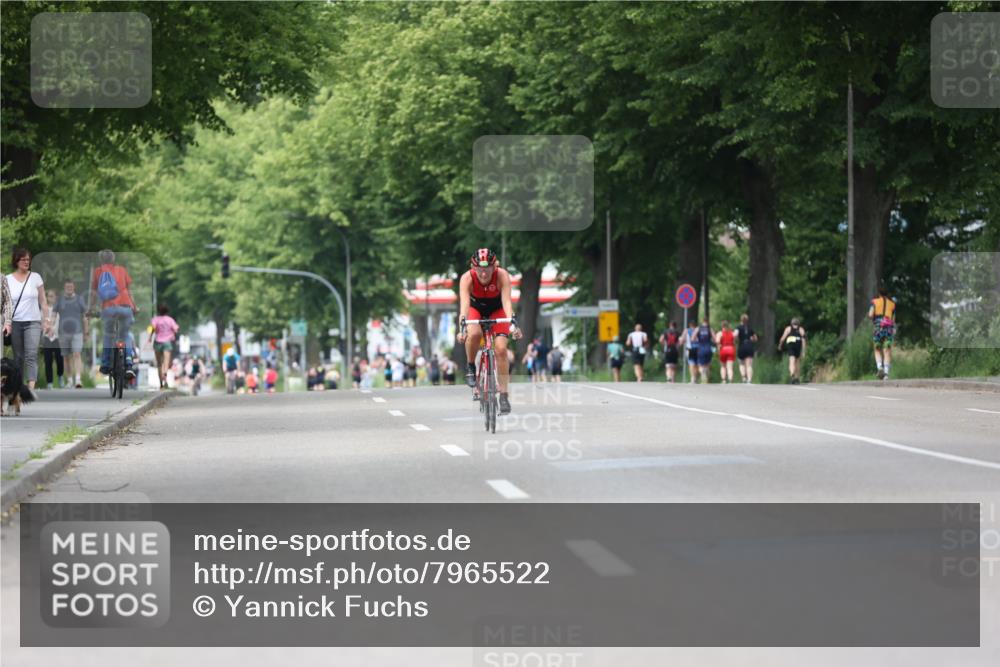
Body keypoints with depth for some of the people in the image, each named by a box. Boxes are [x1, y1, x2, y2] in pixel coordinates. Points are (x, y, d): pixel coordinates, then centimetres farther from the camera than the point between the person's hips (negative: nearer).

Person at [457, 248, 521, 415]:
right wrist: (462, 327, -57)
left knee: (501, 349, -18)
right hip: (475, 309, 0)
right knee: (474, 334, -34)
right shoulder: (467, 278, -32)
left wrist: (513, 323, -56)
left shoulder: (502, 276, -32)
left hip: (496, 310, 0)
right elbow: (464, 303, -42)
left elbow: (507, 301, -40)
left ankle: (504, 395, -9)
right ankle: (470, 367, -6)